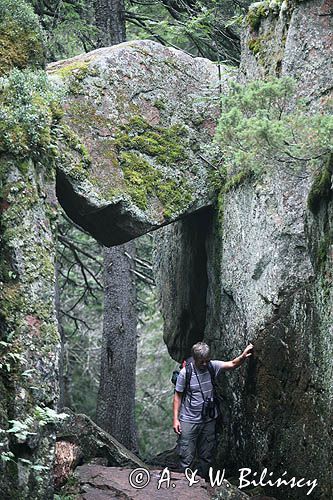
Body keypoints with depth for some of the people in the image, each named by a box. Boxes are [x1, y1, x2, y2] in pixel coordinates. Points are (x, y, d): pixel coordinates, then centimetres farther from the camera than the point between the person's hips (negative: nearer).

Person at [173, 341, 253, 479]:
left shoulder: (212, 366, -4)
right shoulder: (185, 373, -14)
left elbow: (232, 364, -4)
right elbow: (178, 396, -7)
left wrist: (243, 356, -27)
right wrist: (175, 419, -11)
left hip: (209, 420, 4)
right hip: (189, 421, -4)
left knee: (206, 457, 15)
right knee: (186, 458, -3)